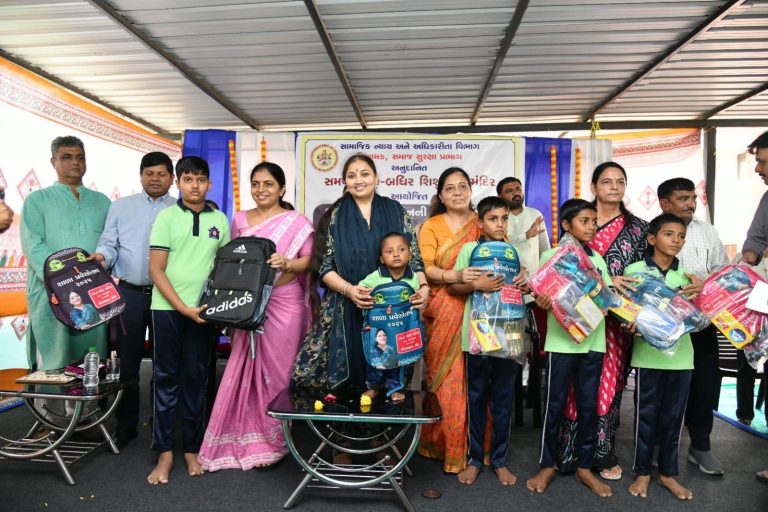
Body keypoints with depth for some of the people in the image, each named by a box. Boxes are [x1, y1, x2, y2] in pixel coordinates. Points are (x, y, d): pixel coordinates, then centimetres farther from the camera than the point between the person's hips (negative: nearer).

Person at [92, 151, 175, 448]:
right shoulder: (121, 207, 8)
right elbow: (109, 244, 3)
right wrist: (101, 256, -20)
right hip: (129, 294, 1)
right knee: (127, 362, 8)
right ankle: (126, 426, 22)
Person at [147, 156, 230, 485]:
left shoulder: (219, 219, 7)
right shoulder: (167, 217, 0)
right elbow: (156, 270, -4)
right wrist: (182, 307, -13)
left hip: (202, 310, 2)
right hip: (167, 307, -2)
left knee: (195, 378, 8)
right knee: (166, 378, 5)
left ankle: (192, 448, 20)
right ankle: (164, 452, 14)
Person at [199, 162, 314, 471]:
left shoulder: (297, 222, -1)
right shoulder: (240, 220, 12)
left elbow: (310, 260, -4)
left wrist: (287, 263, -22)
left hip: (284, 304, -3)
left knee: (276, 370, 2)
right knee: (245, 369, 5)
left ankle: (272, 442, 17)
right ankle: (246, 440, 19)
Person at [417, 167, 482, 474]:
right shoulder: (431, 226, 6)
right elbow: (425, 268, -5)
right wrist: (456, 276, -22)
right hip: (443, 314, -1)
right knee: (446, 381, 0)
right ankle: (445, 445, 16)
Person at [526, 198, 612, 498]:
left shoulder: (597, 259, 11)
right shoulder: (551, 256, -2)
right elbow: (541, 295, -7)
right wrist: (542, 302, -29)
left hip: (593, 341, 4)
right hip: (561, 341, -4)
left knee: (589, 405, 11)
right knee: (555, 404, 5)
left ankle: (585, 467, 25)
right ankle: (548, 464, 21)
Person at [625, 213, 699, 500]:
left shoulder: (687, 275, 8)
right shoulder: (634, 270, -3)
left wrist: (694, 299, -7)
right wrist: (633, 324, -22)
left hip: (681, 355, 4)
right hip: (648, 354, -3)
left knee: (673, 415, 13)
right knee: (646, 414, 7)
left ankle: (668, 472, 29)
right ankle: (642, 471, 23)